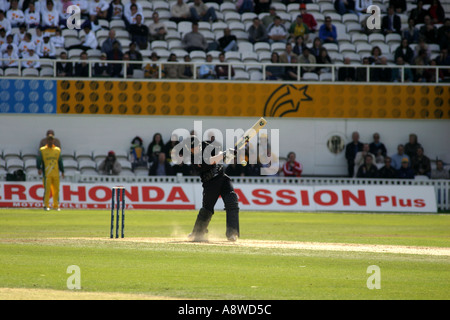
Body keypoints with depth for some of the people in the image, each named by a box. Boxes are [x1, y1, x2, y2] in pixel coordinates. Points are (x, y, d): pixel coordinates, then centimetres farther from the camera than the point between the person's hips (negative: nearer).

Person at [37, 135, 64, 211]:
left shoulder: (57, 150, 15)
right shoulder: (42, 150, 6)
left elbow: (60, 161, 17)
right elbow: (39, 160, 0)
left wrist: (62, 171, 12)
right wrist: (39, 168, -15)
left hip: (56, 174, 3)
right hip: (47, 173, -3)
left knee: (56, 189, 2)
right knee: (47, 189, -9)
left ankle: (56, 205, 11)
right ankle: (46, 205, -3)